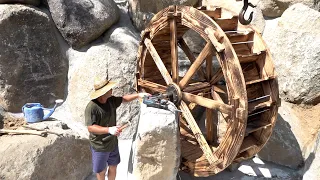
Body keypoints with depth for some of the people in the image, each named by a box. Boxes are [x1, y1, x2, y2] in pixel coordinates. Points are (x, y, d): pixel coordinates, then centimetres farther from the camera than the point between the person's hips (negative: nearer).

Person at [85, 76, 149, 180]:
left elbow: (124, 99, 13)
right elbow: (90, 128, -31)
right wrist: (109, 130, -41)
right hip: (100, 146, -6)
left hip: (113, 143, 7)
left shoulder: (111, 100, -5)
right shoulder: (91, 108, -27)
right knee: (101, 171, 15)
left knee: (113, 167, 23)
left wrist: (138, 95, 7)